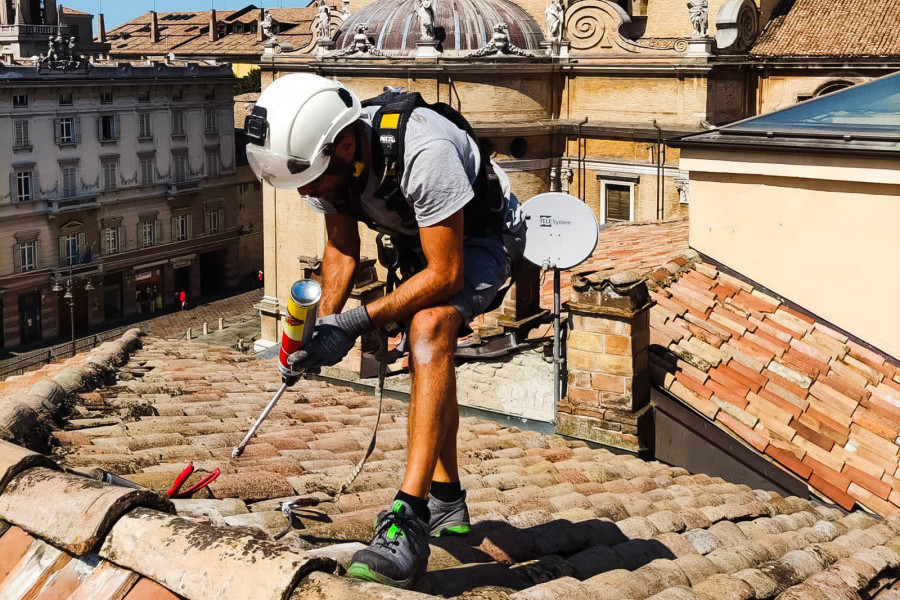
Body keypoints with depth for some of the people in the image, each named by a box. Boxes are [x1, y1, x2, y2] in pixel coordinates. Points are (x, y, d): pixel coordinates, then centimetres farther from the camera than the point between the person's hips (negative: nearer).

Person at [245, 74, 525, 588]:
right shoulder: (325, 159, -18)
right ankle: (448, 503, 32)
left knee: (429, 326, -32)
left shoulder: (423, 155, -41)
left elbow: (445, 275, -35)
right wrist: (324, 324, -21)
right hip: (421, 239, 8)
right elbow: (342, 251, -6)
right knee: (430, 355, 14)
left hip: (481, 235, -8)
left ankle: (409, 522, -36)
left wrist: (358, 323, -36)